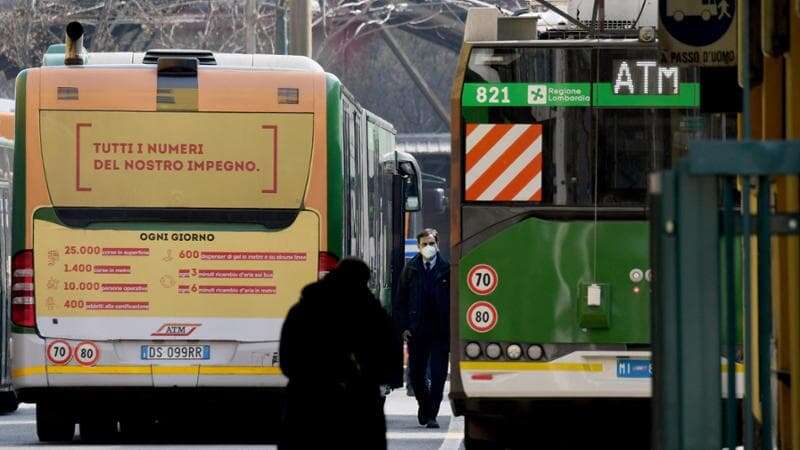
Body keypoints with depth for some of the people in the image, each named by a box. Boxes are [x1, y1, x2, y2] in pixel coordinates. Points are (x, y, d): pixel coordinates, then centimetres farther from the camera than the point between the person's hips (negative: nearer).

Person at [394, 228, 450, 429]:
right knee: (415, 374, 7)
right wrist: (403, 327, 0)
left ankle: (431, 414, 3)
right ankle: (424, 402, 33)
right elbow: (401, 300, 8)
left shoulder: (446, 269, 0)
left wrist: (453, 328, -3)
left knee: (438, 375, -3)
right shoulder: (410, 269, 5)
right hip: (416, 330, 2)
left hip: (440, 331, -2)